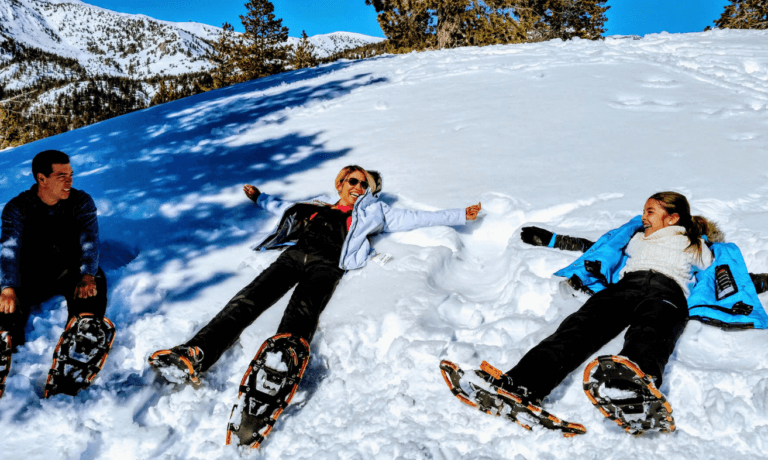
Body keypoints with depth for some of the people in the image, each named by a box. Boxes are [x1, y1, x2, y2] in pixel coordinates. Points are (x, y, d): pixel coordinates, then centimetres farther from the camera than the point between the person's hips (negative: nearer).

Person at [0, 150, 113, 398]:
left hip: (70, 270, -1)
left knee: (94, 282, -32)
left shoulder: (81, 202, -3)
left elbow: (89, 240, -14)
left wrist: (87, 275, -33)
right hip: (30, 275, 1)